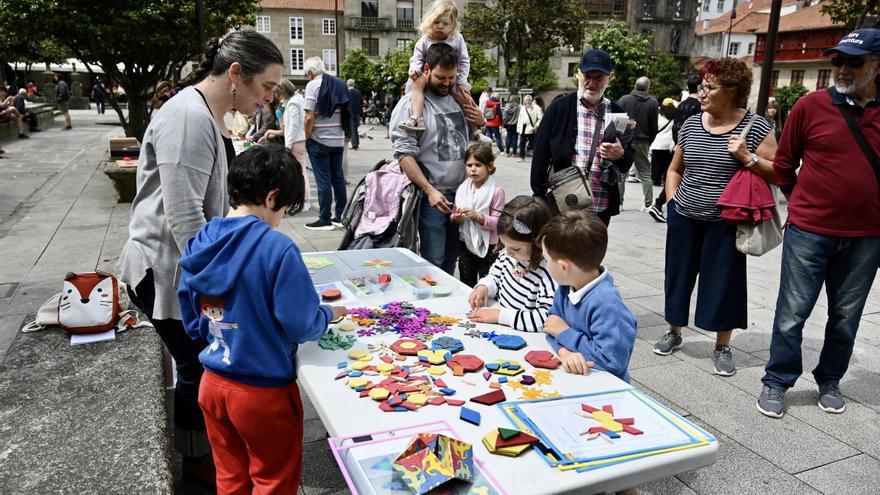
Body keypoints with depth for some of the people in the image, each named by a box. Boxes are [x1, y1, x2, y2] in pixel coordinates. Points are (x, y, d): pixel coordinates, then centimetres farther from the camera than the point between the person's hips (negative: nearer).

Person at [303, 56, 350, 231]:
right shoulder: (339, 84, 9)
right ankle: (341, 216, 15)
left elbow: (309, 118, -15)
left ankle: (325, 220, 2)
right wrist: (344, 135, 15)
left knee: (323, 180, -2)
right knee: (338, 177, 10)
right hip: (338, 139, 6)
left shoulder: (313, 85, -9)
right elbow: (345, 113, 10)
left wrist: (307, 138, -4)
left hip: (319, 140, -6)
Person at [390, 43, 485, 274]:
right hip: (433, 196, -5)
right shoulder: (411, 103, -7)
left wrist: (480, 123, 1)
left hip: (462, 194, 6)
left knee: (451, 259, 15)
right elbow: (404, 153, -14)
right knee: (433, 263, -1)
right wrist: (429, 190, -20)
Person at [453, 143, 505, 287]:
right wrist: (456, 218, -13)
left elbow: (498, 222, -15)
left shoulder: (496, 191, -13)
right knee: (466, 286, 17)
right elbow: (454, 218, 9)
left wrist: (478, 216, -27)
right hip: (466, 244, 5)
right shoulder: (462, 189, 2)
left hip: (488, 247, -4)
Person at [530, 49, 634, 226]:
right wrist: (539, 197, -4)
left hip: (601, 208, 2)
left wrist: (620, 155, -10)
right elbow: (541, 155, 1)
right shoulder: (559, 108, 0)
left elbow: (628, 162, 13)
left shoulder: (617, 113, 7)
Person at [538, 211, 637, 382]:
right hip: (572, 377, 6)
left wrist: (565, 332, -17)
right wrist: (564, 352, -20)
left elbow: (611, 360, -26)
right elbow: (553, 326, 1)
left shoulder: (607, 304, -23)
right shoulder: (566, 286, -1)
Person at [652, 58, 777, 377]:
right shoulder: (691, 125, 4)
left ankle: (722, 347, 21)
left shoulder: (756, 127, -8)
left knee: (724, 283, 4)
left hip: (726, 222, -3)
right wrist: (672, 202, 5)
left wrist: (747, 157, -21)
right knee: (678, 276, 12)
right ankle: (674, 333, 30)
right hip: (684, 218, 4)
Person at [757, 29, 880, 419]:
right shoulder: (812, 105, -4)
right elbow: (783, 163, 5)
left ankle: (830, 382, 32)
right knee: (792, 313, 2)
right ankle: (776, 382, 17)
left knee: (846, 317, 13)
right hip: (809, 231, -2)